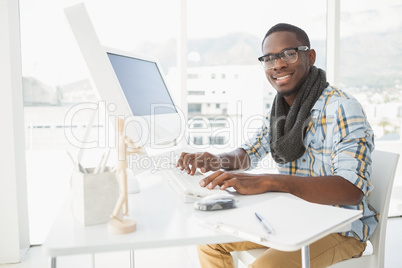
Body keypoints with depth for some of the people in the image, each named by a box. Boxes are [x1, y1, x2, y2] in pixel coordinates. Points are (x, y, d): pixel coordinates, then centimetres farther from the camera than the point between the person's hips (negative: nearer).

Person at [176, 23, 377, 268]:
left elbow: (352, 189, -32)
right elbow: (249, 154, 14)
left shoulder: (342, 108, -21)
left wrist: (268, 182, -43)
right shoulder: (278, 110, 3)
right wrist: (217, 162, -10)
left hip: (341, 227, -6)